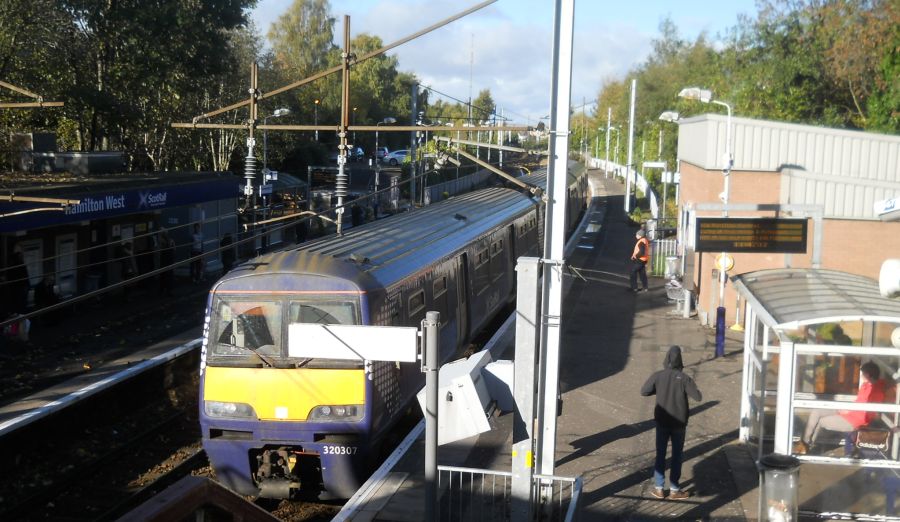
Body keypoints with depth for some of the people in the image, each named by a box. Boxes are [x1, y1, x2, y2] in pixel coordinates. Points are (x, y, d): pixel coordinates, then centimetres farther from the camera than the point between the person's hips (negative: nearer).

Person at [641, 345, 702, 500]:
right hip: (679, 423, -2)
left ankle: (659, 488, 15)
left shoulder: (657, 376, -9)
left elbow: (643, 391, -1)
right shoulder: (684, 378, -14)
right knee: (677, 456, 9)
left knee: (660, 455, 12)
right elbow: (698, 397, -14)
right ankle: (674, 490, 14)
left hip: (662, 422, 2)